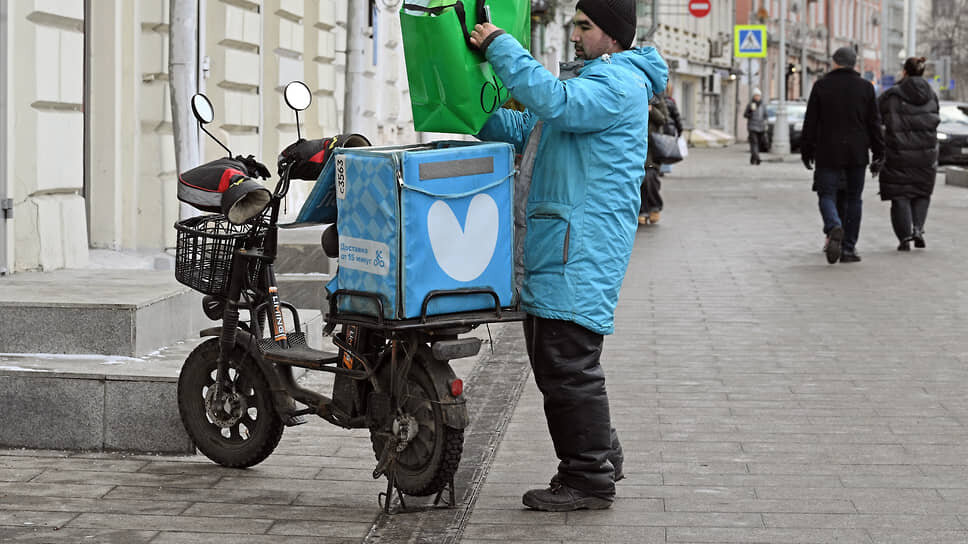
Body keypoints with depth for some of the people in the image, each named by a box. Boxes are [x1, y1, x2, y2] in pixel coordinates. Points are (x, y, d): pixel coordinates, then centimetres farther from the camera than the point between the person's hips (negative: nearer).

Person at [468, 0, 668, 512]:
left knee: (569, 364, -10)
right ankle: (599, 455, 24)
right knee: (550, 359, 14)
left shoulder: (619, 83, -10)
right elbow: (524, 130, 26)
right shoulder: (592, 81, 24)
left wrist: (500, 46, -21)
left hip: (583, 251, -11)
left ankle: (589, 479, -4)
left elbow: (553, 101, -27)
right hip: (557, 247, 11)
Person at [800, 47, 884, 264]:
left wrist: (806, 150, 8)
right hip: (857, 153, 1)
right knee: (853, 199, 9)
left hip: (828, 153, -1)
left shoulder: (821, 85, 0)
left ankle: (834, 228, -29)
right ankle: (848, 249, 8)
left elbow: (811, 122, 0)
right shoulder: (865, 87, 3)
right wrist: (878, 154, 7)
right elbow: (874, 123, 3)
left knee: (826, 195, 2)